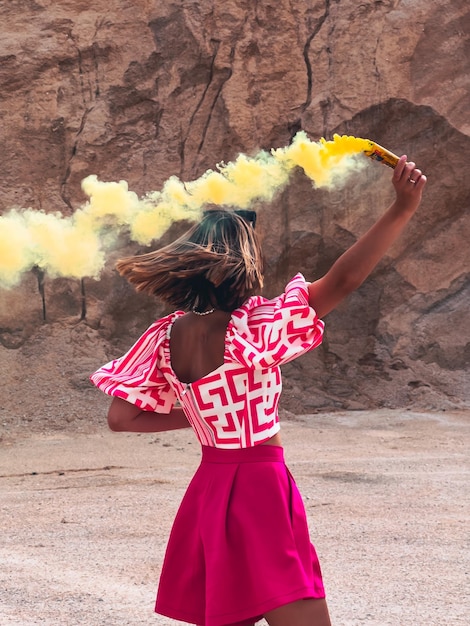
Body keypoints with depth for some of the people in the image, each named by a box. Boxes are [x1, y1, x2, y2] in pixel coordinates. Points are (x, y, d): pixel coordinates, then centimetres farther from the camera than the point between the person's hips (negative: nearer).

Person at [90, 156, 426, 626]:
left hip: (208, 493, 8)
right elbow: (343, 280, -22)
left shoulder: (168, 336, 1)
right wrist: (403, 208, -21)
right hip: (260, 486, -8)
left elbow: (121, 417, 5)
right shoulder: (251, 331, -17)